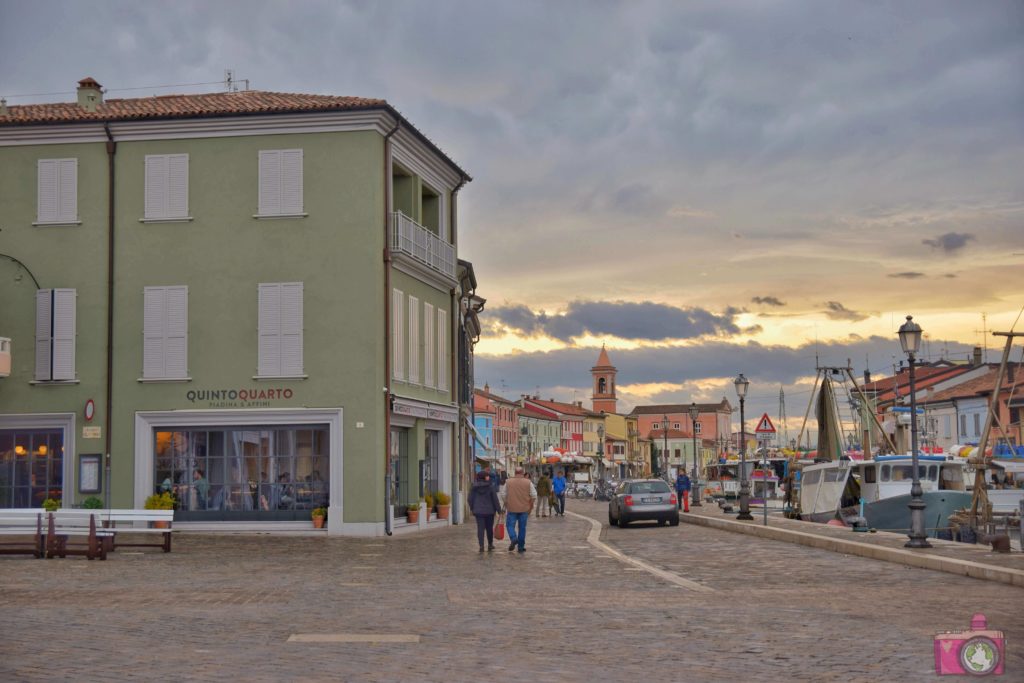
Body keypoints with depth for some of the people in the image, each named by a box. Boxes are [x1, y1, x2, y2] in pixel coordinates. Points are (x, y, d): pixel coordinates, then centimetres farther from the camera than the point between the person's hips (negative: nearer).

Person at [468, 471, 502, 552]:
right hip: (489, 511, -1)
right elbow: (495, 499, -6)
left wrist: (472, 509, 18)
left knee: (480, 528, -1)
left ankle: (481, 545, -12)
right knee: (489, 528, 15)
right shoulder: (490, 487, -8)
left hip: (478, 511, 1)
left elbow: (470, 499, 4)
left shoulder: (474, 487, -2)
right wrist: (499, 510, 1)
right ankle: (490, 544, 26)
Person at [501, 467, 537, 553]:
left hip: (511, 508, -1)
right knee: (522, 527, 9)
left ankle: (513, 538, -18)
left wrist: (506, 506, 20)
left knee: (511, 525, 9)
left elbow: (505, 496, 6)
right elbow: (534, 496, -2)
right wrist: (530, 506, 11)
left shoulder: (508, 482, 0)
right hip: (524, 509, 1)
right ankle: (521, 547, 12)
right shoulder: (528, 482, -2)